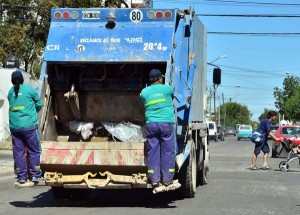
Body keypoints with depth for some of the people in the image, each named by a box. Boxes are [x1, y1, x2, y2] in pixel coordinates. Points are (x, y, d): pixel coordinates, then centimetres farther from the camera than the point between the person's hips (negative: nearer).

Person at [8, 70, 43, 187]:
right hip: (29, 125, -4)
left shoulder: (10, 92, 9)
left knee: (18, 152, 7)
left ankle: (22, 179, 8)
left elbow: (12, 106, 15)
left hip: (14, 126, 4)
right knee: (34, 151, 5)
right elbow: (39, 104, 6)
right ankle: (34, 177, 6)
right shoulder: (30, 89, -2)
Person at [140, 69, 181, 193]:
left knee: (152, 153, 4)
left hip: (150, 124, 2)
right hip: (166, 123, -2)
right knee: (168, 152, 3)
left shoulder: (144, 92, 8)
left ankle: (156, 182, 1)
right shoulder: (167, 88, 5)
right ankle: (168, 181, 4)